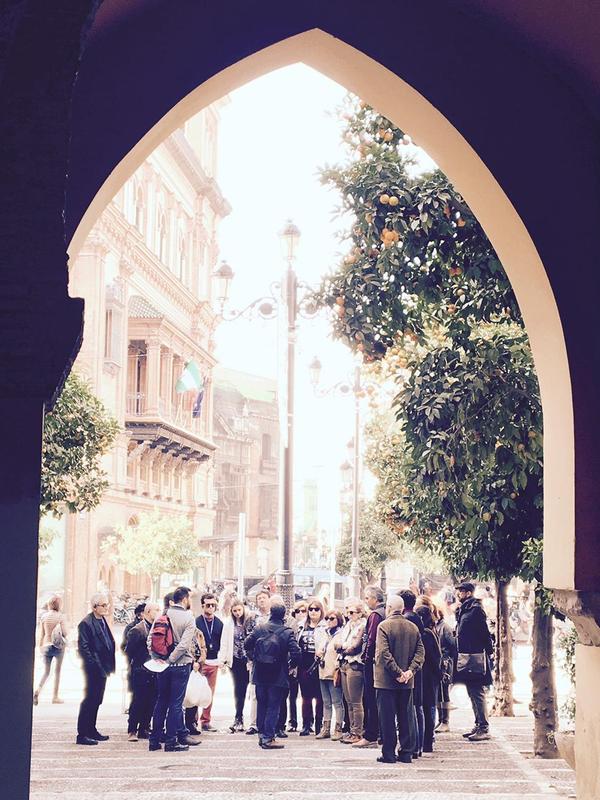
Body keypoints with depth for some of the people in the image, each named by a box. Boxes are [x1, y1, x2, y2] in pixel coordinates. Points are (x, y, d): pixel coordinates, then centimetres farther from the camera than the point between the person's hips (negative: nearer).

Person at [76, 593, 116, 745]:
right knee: (89, 700, -5)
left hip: (102, 669, 9)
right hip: (94, 670, -9)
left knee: (96, 700, 15)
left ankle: (91, 730, 25)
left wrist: (109, 666, 12)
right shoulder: (86, 623, -14)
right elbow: (83, 647, -17)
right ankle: (82, 735, -1)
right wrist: (94, 665, -20)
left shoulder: (102, 621, 13)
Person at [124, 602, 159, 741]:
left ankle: (144, 729, 17)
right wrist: (132, 668, -6)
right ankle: (132, 731, 7)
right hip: (140, 672, -6)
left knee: (151, 702, 7)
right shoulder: (137, 630, -9)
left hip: (154, 672, 6)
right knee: (137, 702, -2)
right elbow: (128, 651, -8)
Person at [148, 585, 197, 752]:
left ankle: (154, 740, 15)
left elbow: (150, 639, -2)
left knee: (161, 701, 13)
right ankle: (171, 742, 4)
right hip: (181, 664, -4)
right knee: (176, 703, 2)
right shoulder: (188, 618, -10)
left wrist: (156, 658, 1)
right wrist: (170, 659, -13)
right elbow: (184, 644, -20)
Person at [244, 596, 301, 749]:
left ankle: (262, 735, 21)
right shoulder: (287, 632, -11)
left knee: (261, 704, 15)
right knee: (273, 706, 2)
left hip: (260, 673, 3)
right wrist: (291, 665, 1)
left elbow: (247, 645, 1)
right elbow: (296, 653, -17)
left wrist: (253, 659, 16)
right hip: (278, 675, -3)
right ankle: (268, 738, -1)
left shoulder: (259, 628, -2)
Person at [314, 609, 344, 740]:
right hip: (323, 672, 7)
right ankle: (326, 728, 17)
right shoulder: (323, 633, 17)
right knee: (326, 703, 12)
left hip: (334, 673, -7)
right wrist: (318, 654, 5)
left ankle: (338, 730, 0)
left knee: (337, 702, -3)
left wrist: (338, 670, -16)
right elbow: (318, 649, 27)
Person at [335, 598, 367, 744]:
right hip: (344, 665, 8)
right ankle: (352, 730, 15)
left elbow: (354, 646, -14)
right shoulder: (348, 625, 18)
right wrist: (345, 646, -6)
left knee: (356, 703, -6)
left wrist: (343, 646, 2)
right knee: (349, 702, 10)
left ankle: (357, 733, -3)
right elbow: (337, 642, 12)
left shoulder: (363, 625, -8)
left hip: (354, 665, -8)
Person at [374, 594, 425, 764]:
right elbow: (420, 651, 1)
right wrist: (410, 670, -6)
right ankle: (406, 753, 13)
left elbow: (384, 653, -18)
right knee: (406, 717, 11)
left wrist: (397, 672, -15)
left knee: (387, 718, 2)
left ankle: (388, 753, 4)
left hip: (386, 680, -4)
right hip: (407, 681, 5)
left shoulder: (384, 626, -10)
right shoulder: (413, 627, 5)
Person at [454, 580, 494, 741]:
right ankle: (478, 726, 20)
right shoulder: (462, 610, 16)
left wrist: (488, 652, -17)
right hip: (465, 658, 10)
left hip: (475, 658, -10)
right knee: (472, 693, 13)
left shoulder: (476, 609, -11)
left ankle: (484, 729, -7)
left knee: (477, 693, -9)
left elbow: (484, 633, -15)